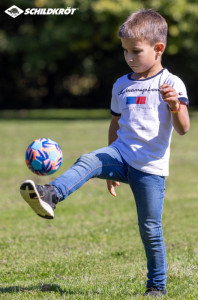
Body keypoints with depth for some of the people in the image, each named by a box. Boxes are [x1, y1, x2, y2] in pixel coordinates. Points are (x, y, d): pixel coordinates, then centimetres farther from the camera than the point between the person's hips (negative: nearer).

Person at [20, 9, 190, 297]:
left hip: (150, 167, -4)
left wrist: (175, 106, -34)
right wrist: (111, 167, 24)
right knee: (88, 161, -27)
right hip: (121, 155, 4)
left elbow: (183, 129, -14)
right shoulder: (122, 86, 11)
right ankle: (50, 196, -47)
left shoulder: (171, 84, -5)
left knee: (150, 229, 0)